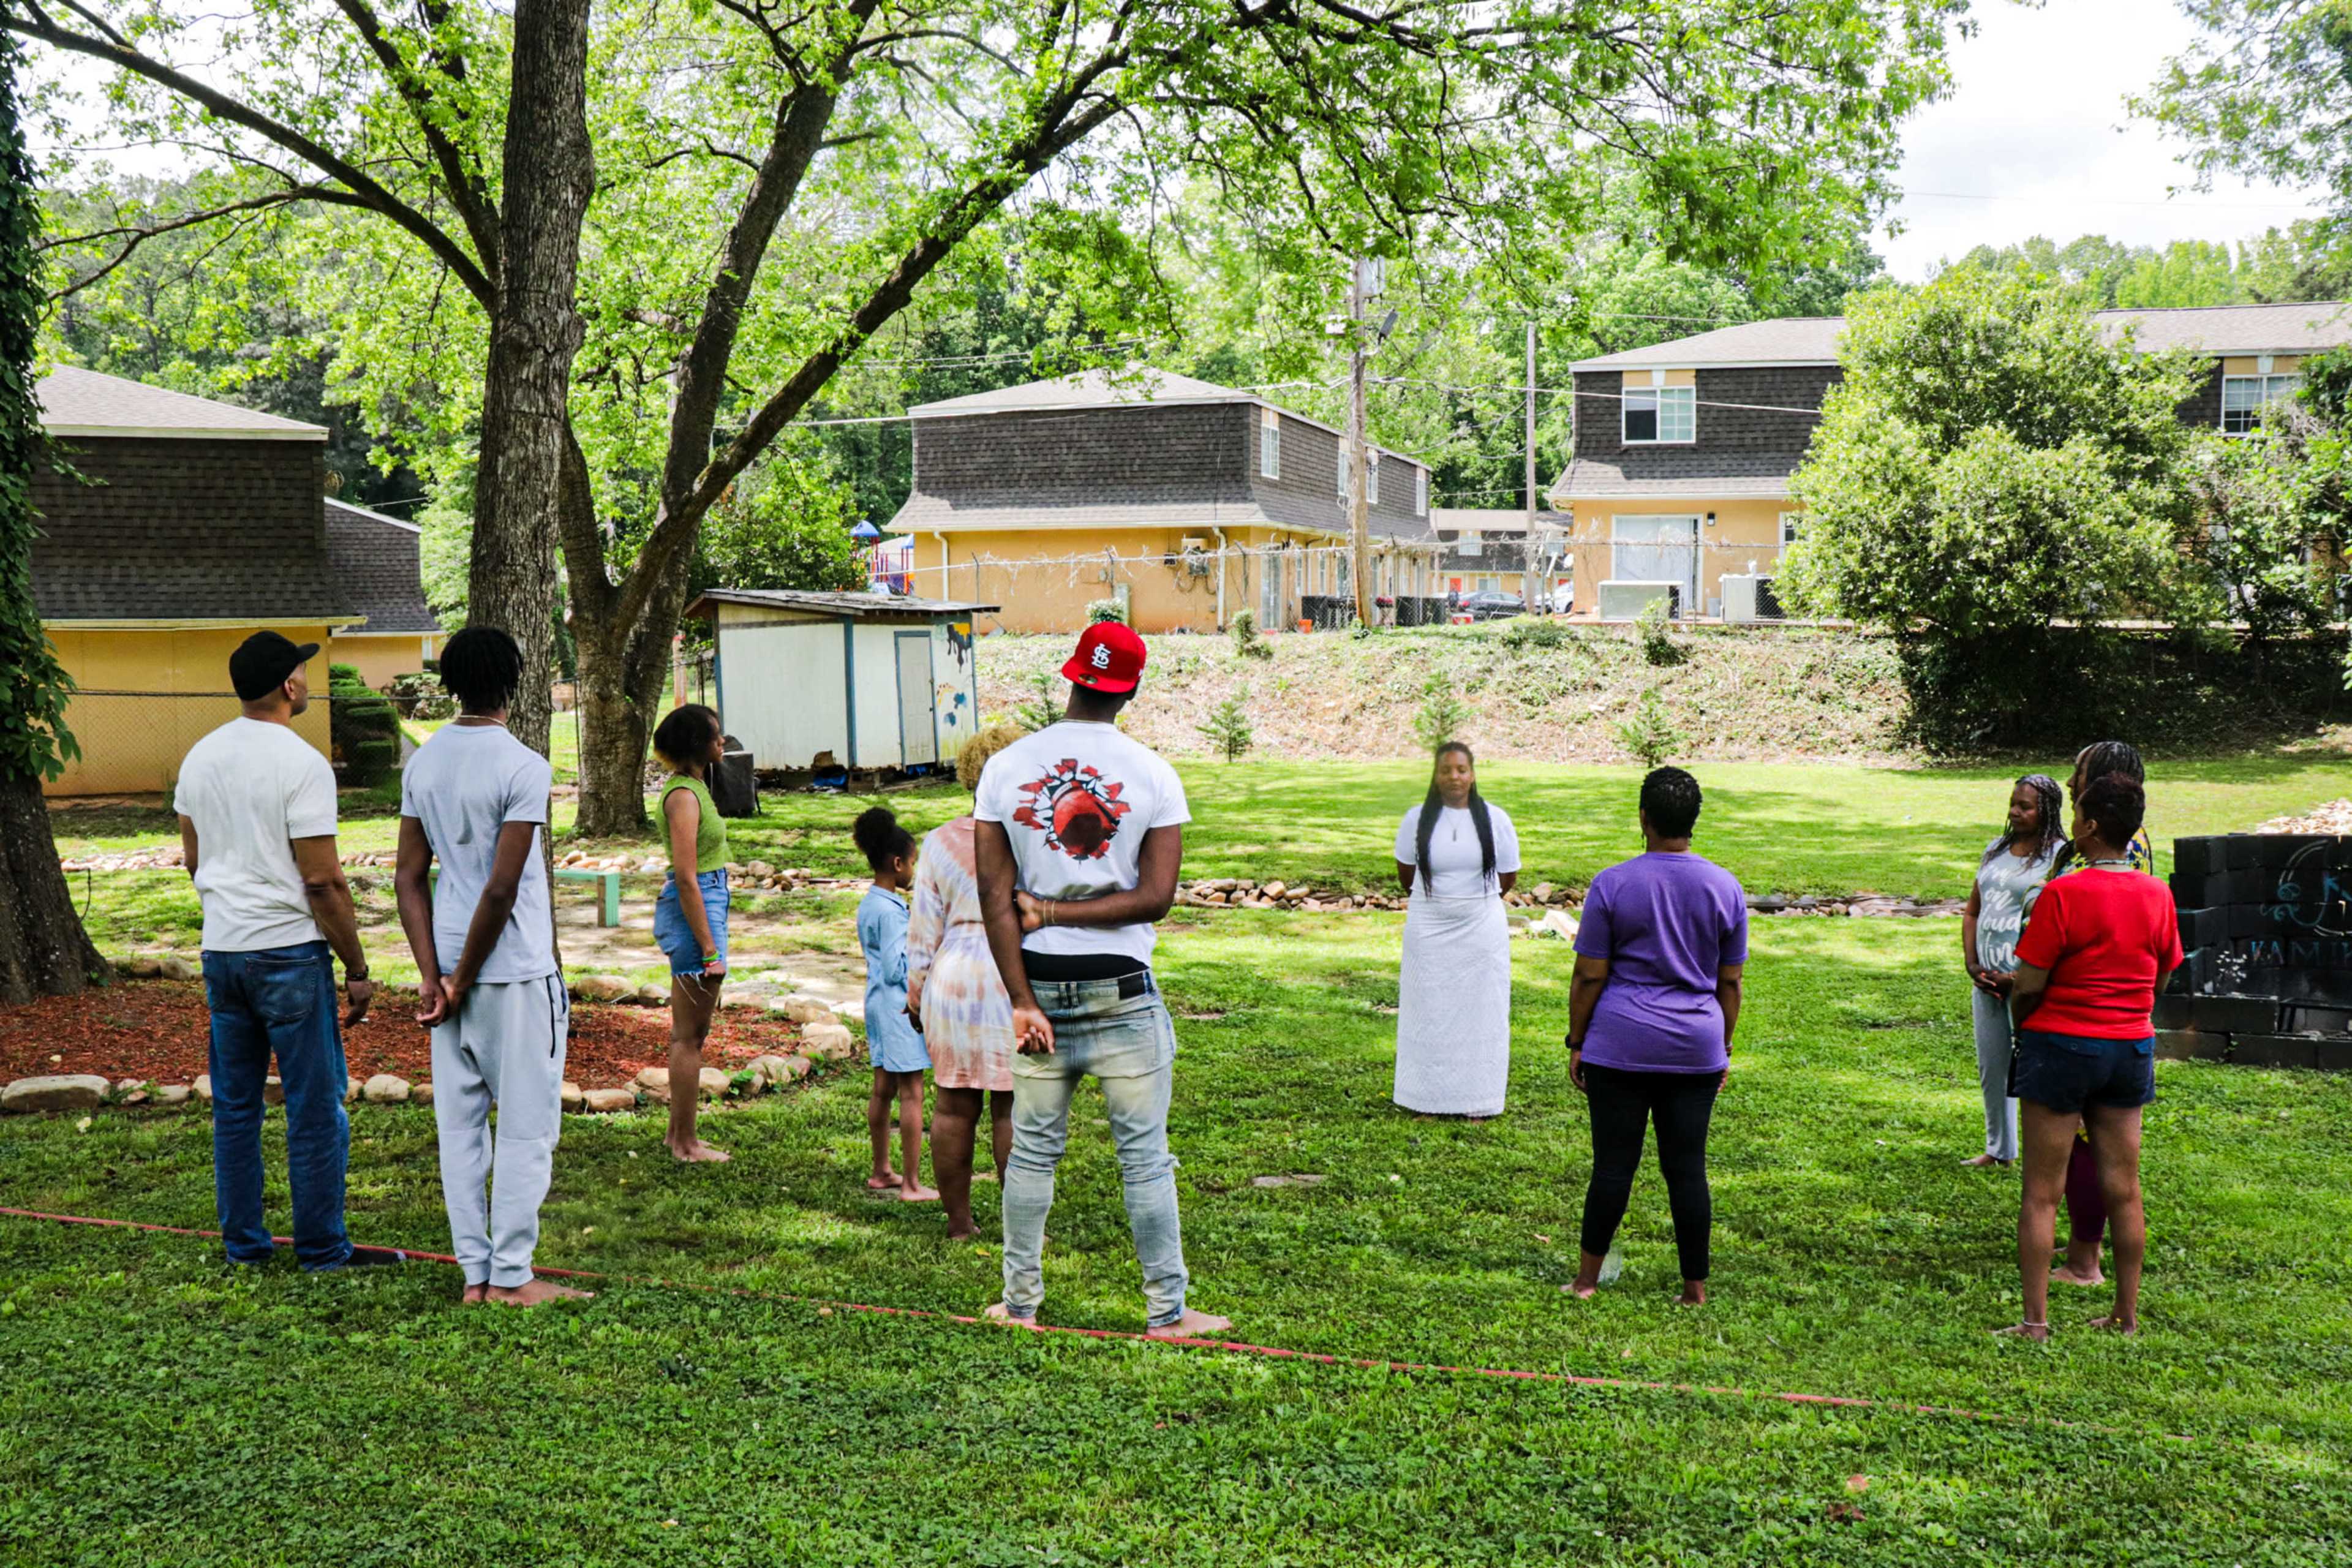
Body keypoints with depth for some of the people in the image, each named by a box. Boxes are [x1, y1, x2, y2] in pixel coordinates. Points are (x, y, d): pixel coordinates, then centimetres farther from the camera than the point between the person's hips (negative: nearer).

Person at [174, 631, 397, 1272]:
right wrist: (357, 970, -10)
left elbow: (194, 859, 17)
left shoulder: (200, 757, 8)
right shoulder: (301, 763, -15)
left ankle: (242, 1242, 21)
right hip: (290, 953, -7)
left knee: (234, 1104, 14)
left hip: (221, 950, 7)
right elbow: (323, 881, -16)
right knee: (316, 1106, 1)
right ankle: (322, 1248, 7)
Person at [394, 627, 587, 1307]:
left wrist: (433, 976, 2)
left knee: (459, 1124, 10)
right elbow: (501, 888, -19)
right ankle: (512, 1275, 7)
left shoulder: (422, 764, 6)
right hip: (517, 972, -7)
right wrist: (464, 979, -10)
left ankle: (475, 1273, 16)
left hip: (452, 972, 7)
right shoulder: (524, 767, -15)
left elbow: (410, 877, 4)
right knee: (526, 1125, 3)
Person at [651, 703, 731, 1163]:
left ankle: (679, 1133, 27)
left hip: (706, 903, 10)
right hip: (693, 910, -10)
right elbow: (686, 878, -22)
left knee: (689, 1032, 17)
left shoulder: (692, 786, 12)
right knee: (690, 1035, -1)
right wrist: (709, 950, -21)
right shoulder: (684, 796, -18)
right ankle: (686, 1143, 7)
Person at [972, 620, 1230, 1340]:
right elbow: (1156, 896, -11)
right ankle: (1167, 1309, 12)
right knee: (1145, 1154, 5)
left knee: (1033, 1147, 13)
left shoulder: (1005, 767, 0)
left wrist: (1022, 1001, -4)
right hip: (1122, 990, -2)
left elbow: (995, 895, -4)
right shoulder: (1152, 774, -6)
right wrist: (1057, 912, -7)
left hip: (1040, 983, 3)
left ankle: (1019, 1301, 22)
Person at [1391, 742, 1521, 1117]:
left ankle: (1477, 1100, 12)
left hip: (1481, 930, 0)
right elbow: (1406, 872, 10)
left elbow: (1507, 877, 7)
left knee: (1479, 1012, 4)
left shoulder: (1495, 821, -4)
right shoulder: (1417, 819, -3)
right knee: (1429, 1013, 5)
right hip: (1429, 931, 0)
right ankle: (1429, 1098, 13)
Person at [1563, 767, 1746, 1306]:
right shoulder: (1725, 888, 2)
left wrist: (1576, 1044, 4)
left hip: (1619, 1046, -2)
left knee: (1614, 1163, 4)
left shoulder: (1612, 885, -7)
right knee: (1687, 1168, 7)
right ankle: (1695, 1287, 12)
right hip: (1696, 1052, 2)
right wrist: (1724, 1046, 17)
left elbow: (1589, 977, -4)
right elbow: (1730, 982, 8)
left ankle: (1588, 1276, 15)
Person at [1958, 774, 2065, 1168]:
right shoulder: (1996, 851, 12)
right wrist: (1972, 964, 2)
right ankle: (1999, 1150, 29)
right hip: (1987, 980, 7)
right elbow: (1972, 912, 16)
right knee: (1990, 1069, 15)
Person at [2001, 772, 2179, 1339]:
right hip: (2131, 1047, 5)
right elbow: (2161, 979, 12)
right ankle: (2126, 1315, 20)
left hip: (2062, 1043, -5)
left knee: (2042, 1192, 2)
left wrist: (2020, 1022, 6)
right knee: (2124, 1191, 12)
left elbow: (2028, 984, -14)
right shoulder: (2158, 895, 1)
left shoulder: (2063, 894, -17)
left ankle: (2035, 1320, 3)